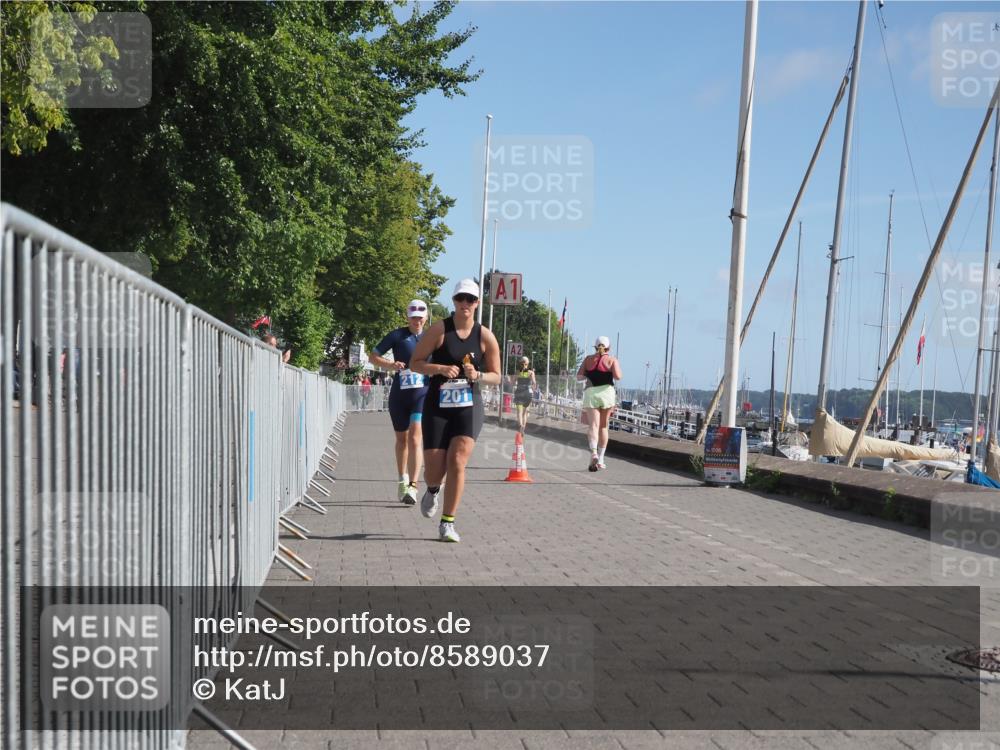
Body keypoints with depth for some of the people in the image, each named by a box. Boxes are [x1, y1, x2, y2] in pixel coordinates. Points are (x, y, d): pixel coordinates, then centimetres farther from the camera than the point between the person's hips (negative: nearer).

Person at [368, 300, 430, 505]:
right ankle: (403, 481, 32)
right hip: (399, 394, 1)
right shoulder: (397, 335, 1)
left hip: (423, 393, -1)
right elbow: (372, 357, 0)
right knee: (402, 438, 12)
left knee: (415, 436, -17)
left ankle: (412, 487, -23)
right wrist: (390, 364, -18)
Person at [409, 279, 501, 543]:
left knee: (457, 461, -15)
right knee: (434, 468, -2)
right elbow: (414, 363, -2)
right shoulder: (439, 330, -4)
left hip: (469, 407, 1)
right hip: (438, 406, -1)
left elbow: (496, 377, 9)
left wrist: (478, 375, -12)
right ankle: (432, 491, 37)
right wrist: (440, 368, -19)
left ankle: (447, 523, -4)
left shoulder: (486, 337, 2)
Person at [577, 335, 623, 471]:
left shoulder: (588, 359, 7)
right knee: (603, 427, 12)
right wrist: (617, 369, 10)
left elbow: (579, 377, 4)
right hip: (607, 392, 0)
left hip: (590, 393, 0)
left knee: (593, 425, -8)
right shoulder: (612, 360, 2)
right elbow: (618, 376, -10)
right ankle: (600, 460, 17)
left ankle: (594, 453, -33)